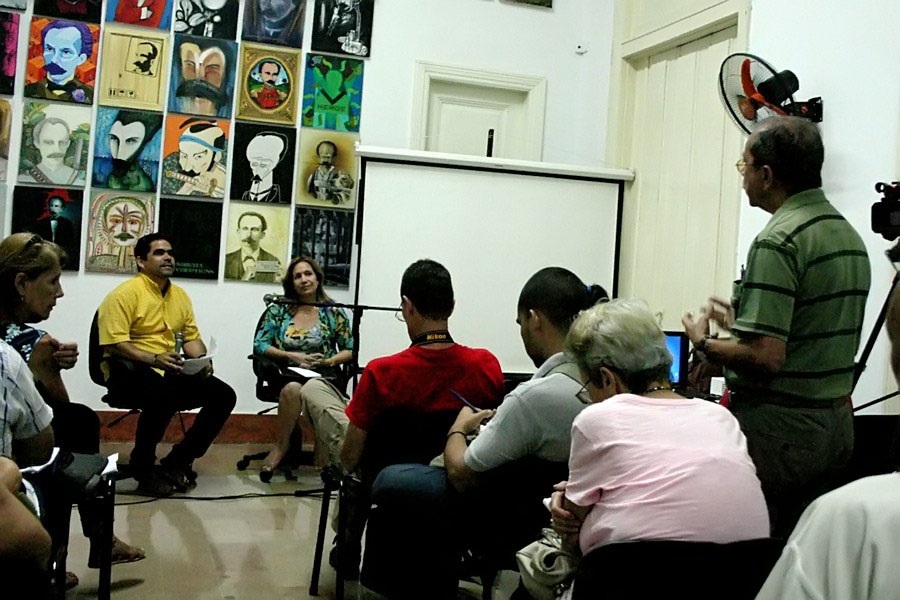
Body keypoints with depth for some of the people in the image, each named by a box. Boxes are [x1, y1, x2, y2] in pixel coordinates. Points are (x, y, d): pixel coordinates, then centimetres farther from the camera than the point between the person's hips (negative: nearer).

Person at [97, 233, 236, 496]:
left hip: (168, 372, 7)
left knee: (224, 395, -7)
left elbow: (192, 337, 17)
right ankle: (143, 467, -13)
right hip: (129, 371, -7)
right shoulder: (126, 293, -9)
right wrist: (154, 359, -29)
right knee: (163, 394, -38)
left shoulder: (180, 295, 13)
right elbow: (113, 344, -18)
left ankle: (178, 461, 4)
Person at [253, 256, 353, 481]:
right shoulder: (279, 310, 9)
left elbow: (350, 350, 8)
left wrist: (329, 361, -11)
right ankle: (282, 444, -14)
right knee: (292, 389, -36)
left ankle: (281, 446, -17)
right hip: (288, 375, 0)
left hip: (325, 376, 0)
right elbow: (259, 345, 3)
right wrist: (291, 356, -9)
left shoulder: (333, 312, 7)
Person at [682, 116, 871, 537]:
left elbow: (764, 358, -24)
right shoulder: (850, 236, 11)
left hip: (779, 427, -9)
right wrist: (743, 323, 24)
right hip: (837, 422, 9)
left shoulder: (778, 241, -18)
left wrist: (704, 343, -6)